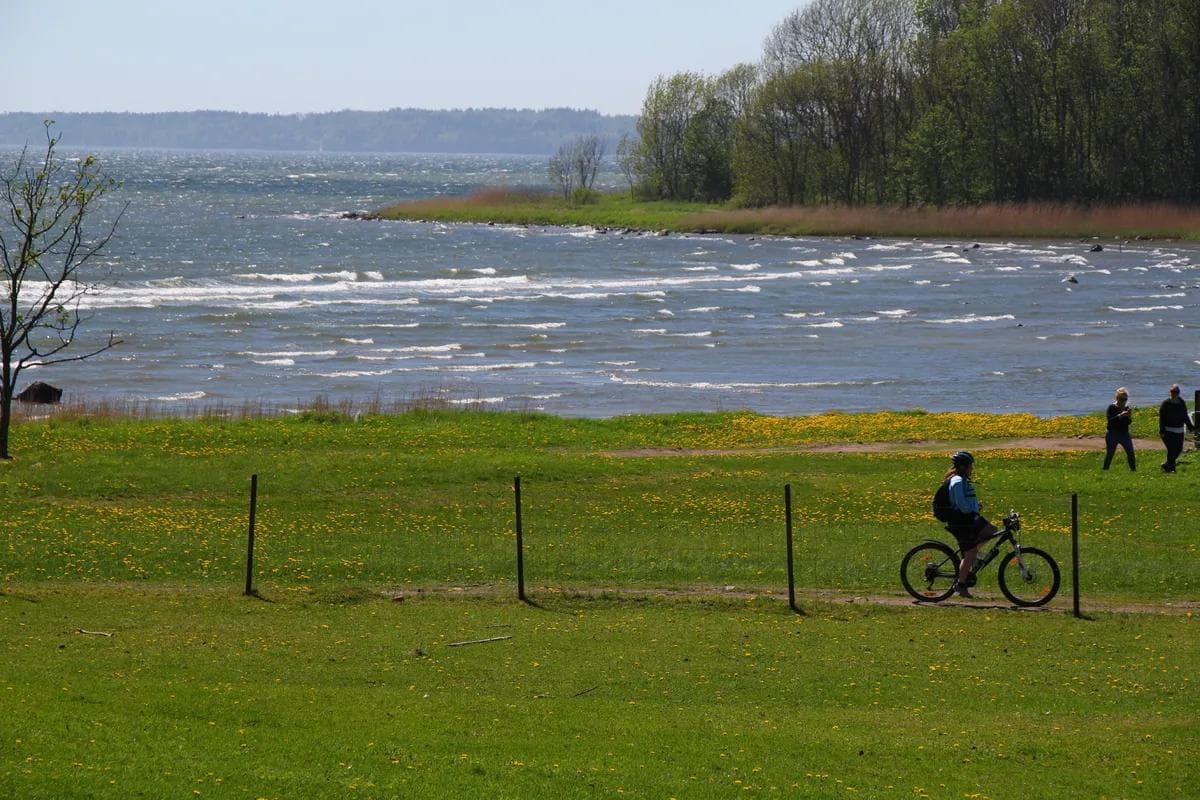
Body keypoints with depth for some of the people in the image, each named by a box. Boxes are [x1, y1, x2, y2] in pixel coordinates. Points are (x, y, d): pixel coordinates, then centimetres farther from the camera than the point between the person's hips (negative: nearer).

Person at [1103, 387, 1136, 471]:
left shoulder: (1126, 408, 7)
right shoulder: (1111, 407, -7)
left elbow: (1128, 422, 4)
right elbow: (1110, 420, -18)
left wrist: (1129, 416, -16)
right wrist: (1120, 416, -30)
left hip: (1124, 433, 4)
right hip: (1112, 434, -4)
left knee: (1130, 452, -4)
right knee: (1109, 453, 0)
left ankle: (1133, 469, 4)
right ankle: (1105, 469, 10)